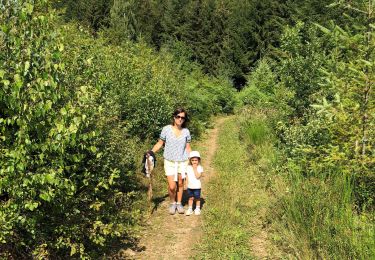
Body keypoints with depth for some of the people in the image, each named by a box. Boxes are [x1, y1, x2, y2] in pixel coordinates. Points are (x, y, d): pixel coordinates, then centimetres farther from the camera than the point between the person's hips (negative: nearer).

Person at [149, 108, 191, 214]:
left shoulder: (186, 131, 0)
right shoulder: (166, 129, -6)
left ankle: (179, 203, 33)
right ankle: (172, 203, 21)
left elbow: (188, 148, 7)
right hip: (169, 162, -2)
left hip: (182, 162, 2)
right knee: (172, 186, -7)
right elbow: (160, 143, 1)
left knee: (180, 184, 12)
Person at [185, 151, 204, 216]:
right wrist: (187, 183, 2)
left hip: (197, 186, -3)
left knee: (197, 198, 9)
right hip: (190, 186, 3)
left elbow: (198, 176, -20)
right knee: (191, 198, 11)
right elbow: (187, 176, 11)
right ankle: (190, 209, 22)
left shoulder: (200, 168, -9)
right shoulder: (188, 167, 3)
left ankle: (197, 209, 24)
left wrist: (195, 169, -20)